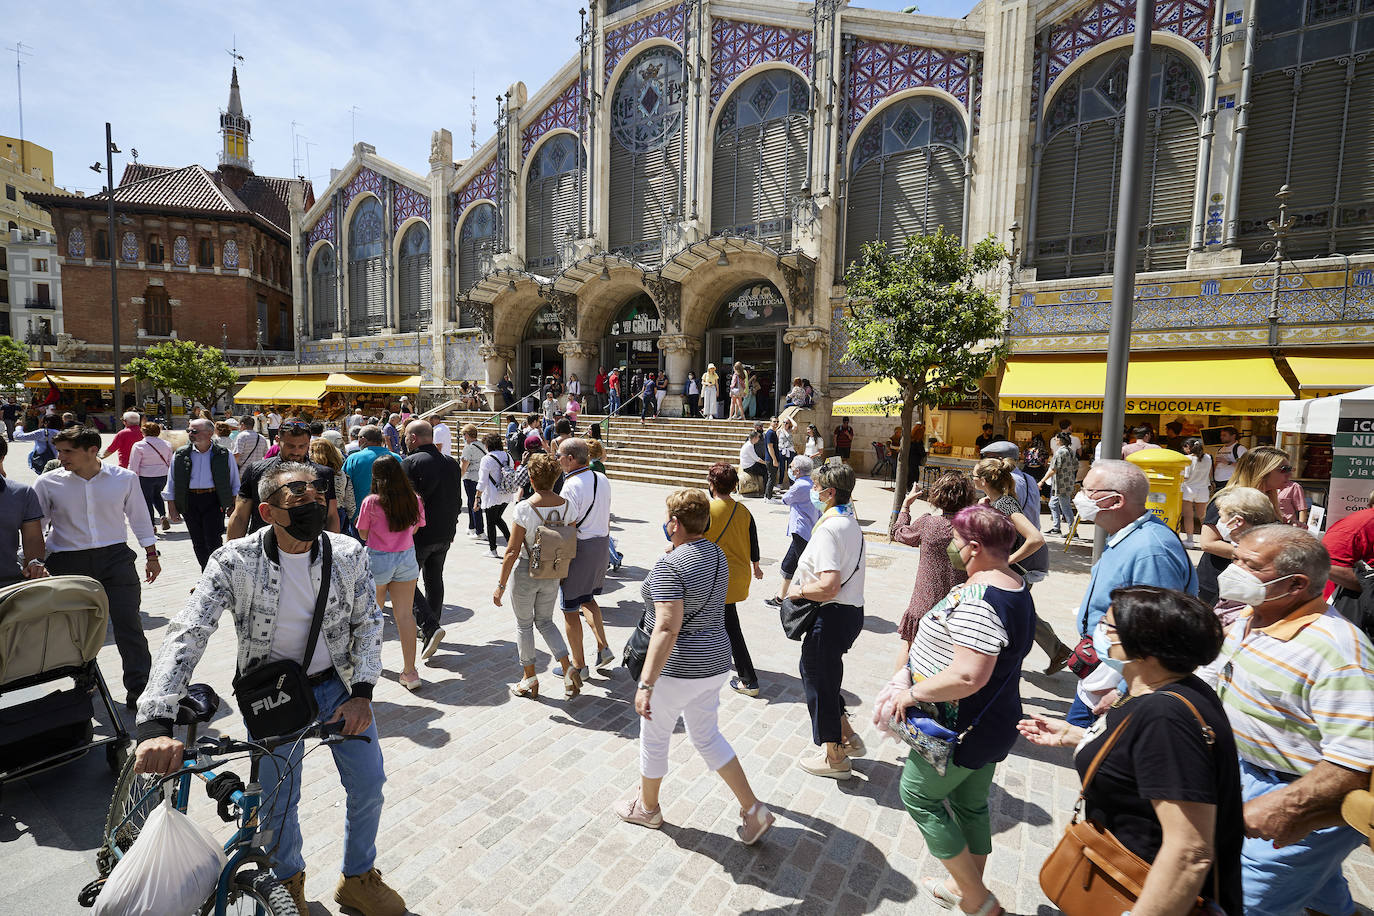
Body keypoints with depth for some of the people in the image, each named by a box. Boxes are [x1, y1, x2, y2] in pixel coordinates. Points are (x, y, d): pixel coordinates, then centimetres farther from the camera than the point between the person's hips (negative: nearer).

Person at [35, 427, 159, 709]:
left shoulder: (125, 478, -1)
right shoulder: (48, 483, -1)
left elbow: (139, 517, 10)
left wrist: (151, 554, 12)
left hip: (115, 558, -1)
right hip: (67, 562, 1)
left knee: (128, 623, -3)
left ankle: (139, 688, 6)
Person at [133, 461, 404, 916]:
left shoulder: (349, 554, -14)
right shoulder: (235, 562, -20)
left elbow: (368, 623, -5)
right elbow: (186, 635, -24)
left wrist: (362, 692, -12)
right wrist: (156, 725, -35)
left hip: (339, 685, 2)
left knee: (369, 786, 10)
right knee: (277, 801, 12)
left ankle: (358, 878, 39)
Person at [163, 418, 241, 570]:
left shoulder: (223, 454, 0)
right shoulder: (180, 455, 4)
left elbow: (235, 484, 7)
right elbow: (171, 485, 9)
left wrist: (233, 506, 3)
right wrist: (172, 509, 5)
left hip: (213, 500, -3)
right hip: (190, 502, 3)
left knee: (213, 541, -9)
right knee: (198, 542, 9)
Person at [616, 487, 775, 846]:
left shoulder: (670, 566, -24)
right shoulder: (717, 555, 2)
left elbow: (667, 630, -30)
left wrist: (645, 684, -28)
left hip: (678, 668, -8)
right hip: (716, 661, 8)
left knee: (654, 738, 17)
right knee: (707, 737, 23)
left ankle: (647, 808, 39)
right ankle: (753, 809, 22)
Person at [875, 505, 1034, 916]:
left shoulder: (977, 600, -31)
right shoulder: (1015, 586, 3)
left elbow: (968, 676, -37)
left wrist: (913, 693, -22)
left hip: (963, 728, -9)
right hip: (994, 721, 9)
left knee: (919, 795, 10)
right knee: (971, 803, 23)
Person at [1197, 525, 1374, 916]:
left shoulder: (1337, 649, -27)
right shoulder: (1247, 622, -1)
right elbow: (1211, 678, 13)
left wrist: (1288, 806, -32)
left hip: (1309, 804, -7)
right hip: (1247, 773, 8)